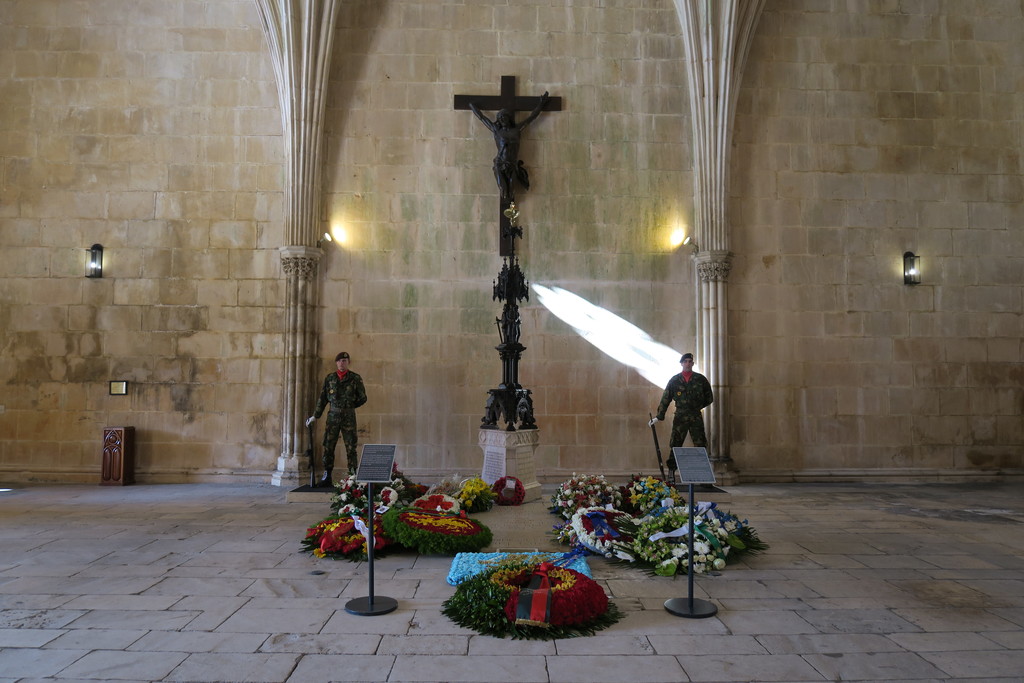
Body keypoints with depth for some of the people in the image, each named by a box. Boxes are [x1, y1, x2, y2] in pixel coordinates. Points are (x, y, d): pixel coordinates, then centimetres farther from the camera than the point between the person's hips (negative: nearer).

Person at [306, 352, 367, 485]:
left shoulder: (355, 378, 2)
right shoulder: (329, 378, 9)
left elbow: (362, 398, 6)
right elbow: (323, 399, 12)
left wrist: (348, 406, 8)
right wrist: (315, 416, 9)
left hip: (349, 417, -2)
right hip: (332, 416, 2)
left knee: (351, 448, -2)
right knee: (328, 447, 2)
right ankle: (327, 476, 11)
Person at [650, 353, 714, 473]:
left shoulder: (700, 379, 7)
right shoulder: (674, 381, 7)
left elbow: (709, 397, 16)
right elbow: (665, 399, 6)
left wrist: (697, 407, 10)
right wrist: (659, 416, 2)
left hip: (696, 418, 0)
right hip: (680, 417, 0)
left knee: (700, 446, -1)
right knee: (675, 446, -2)